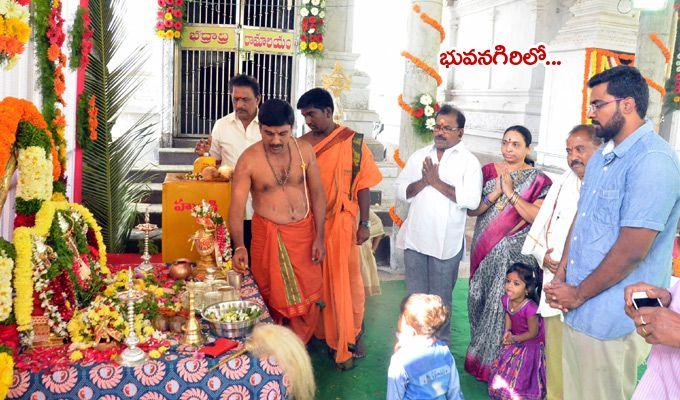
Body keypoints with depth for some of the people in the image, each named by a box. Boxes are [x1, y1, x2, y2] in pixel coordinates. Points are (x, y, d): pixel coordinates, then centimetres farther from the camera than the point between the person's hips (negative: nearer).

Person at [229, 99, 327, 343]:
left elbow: (317, 193, 4)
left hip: (304, 232, 3)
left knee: (307, 298, 10)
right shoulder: (249, 160, -12)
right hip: (268, 235, -3)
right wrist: (239, 246, -30)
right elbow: (236, 207, -16)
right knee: (272, 300, 8)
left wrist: (319, 237, 0)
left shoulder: (304, 151, -3)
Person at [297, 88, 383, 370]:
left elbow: (364, 185, -4)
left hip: (341, 224, -3)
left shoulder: (352, 142, -5)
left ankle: (349, 338, 20)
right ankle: (321, 332, 28)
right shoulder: (302, 144, 4)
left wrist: (364, 224, -7)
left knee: (345, 280, 3)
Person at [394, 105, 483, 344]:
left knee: (440, 300, 8)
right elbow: (401, 191, 5)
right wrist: (423, 181, -13)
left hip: (446, 242, -4)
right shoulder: (419, 156, 9)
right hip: (415, 239, 4)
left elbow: (471, 200, -18)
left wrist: (436, 182, -15)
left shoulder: (469, 161, -4)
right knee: (415, 296, 14)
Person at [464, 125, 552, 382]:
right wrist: (495, 193, -13)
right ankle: (479, 356, 27)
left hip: (516, 254, -3)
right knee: (480, 300, 9)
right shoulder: (488, 172, 6)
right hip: (485, 251, 3)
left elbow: (538, 217, -13)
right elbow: (470, 209, 0)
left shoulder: (538, 180, -1)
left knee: (506, 304, -2)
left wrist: (511, 193, -16)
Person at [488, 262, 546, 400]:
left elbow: (533, 333, -23)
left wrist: (514, 339, -17)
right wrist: (507, 331, -6)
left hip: (531, 342, -6)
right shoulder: (505, 300, -17)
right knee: (504, 367, 17)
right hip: (515, 339, 6)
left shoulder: (530, 308, -38)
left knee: (520, 374, 5)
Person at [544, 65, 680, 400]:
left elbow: (632, 250, -22)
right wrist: (560, 278, 3)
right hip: (577, 310, 8)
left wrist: (578, 294, -12)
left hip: (611, 320, -8)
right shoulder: (600, 158, 12)